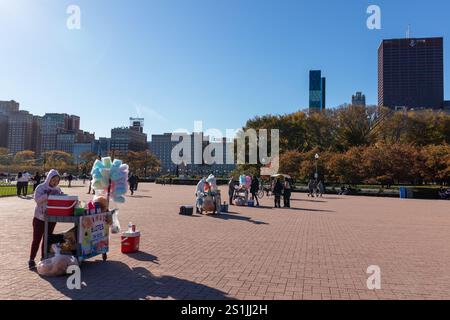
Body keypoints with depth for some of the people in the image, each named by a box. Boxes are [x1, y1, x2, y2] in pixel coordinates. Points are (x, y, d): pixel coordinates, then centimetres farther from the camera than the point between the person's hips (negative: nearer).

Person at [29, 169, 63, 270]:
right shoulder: (41, 187, -8)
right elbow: (37, 199, -22)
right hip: (40, 218, -4)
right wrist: (48, 195, -30)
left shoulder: (58, 189, 6)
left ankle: (44, 259, 22)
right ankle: (31, 260, 11)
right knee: (36, 239, 0)